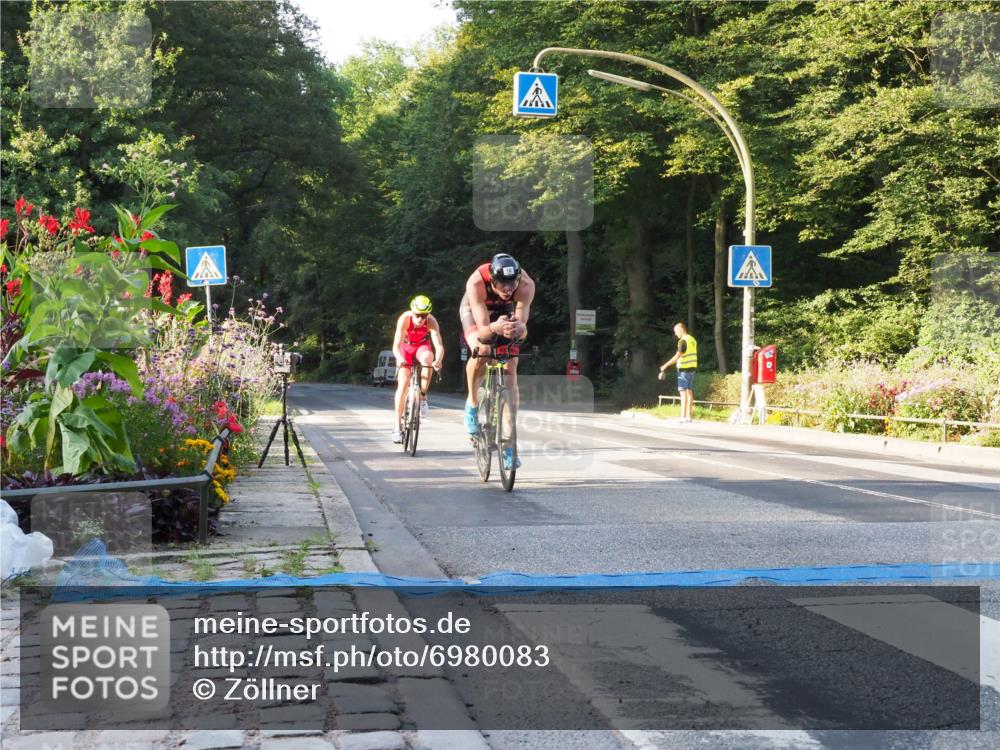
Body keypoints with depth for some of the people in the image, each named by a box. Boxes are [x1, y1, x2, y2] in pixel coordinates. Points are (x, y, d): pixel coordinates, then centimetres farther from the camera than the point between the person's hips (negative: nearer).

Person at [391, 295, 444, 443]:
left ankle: (423, 396, -17)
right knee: (403, 384, -13)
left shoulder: (431, 321, -31)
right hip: (406, 347, -1)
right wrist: (400, 359, -60)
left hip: (422, 346, 1)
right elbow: (396, 346, -39)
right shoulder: (404, 319, -33)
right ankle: (397, 426, -5)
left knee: (427, 358, -36)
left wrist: (438, 360, -61)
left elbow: (439, 346, -40)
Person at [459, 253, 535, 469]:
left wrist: (518, 328, -62)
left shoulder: (526, 285, -37)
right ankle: (472, 404, -3)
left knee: (510, 368, -9)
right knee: (481, 350, -31)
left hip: (506, 312, 2)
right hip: (475, 309, -2)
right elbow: (482, 331, -44)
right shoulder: (476, 283, -41)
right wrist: (495, 328, -65)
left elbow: (523, 330, -39)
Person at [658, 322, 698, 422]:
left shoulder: (683, 341, -16)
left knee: (683, 392, -8)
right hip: (692, 368, 9)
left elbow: (677, 356, -23)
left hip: (684, 369, -9)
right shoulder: (692, 340, 13)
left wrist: (665, 366, -22)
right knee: (689, 392, 8)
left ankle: (683, 416, -11)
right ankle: (688, 416, 9)